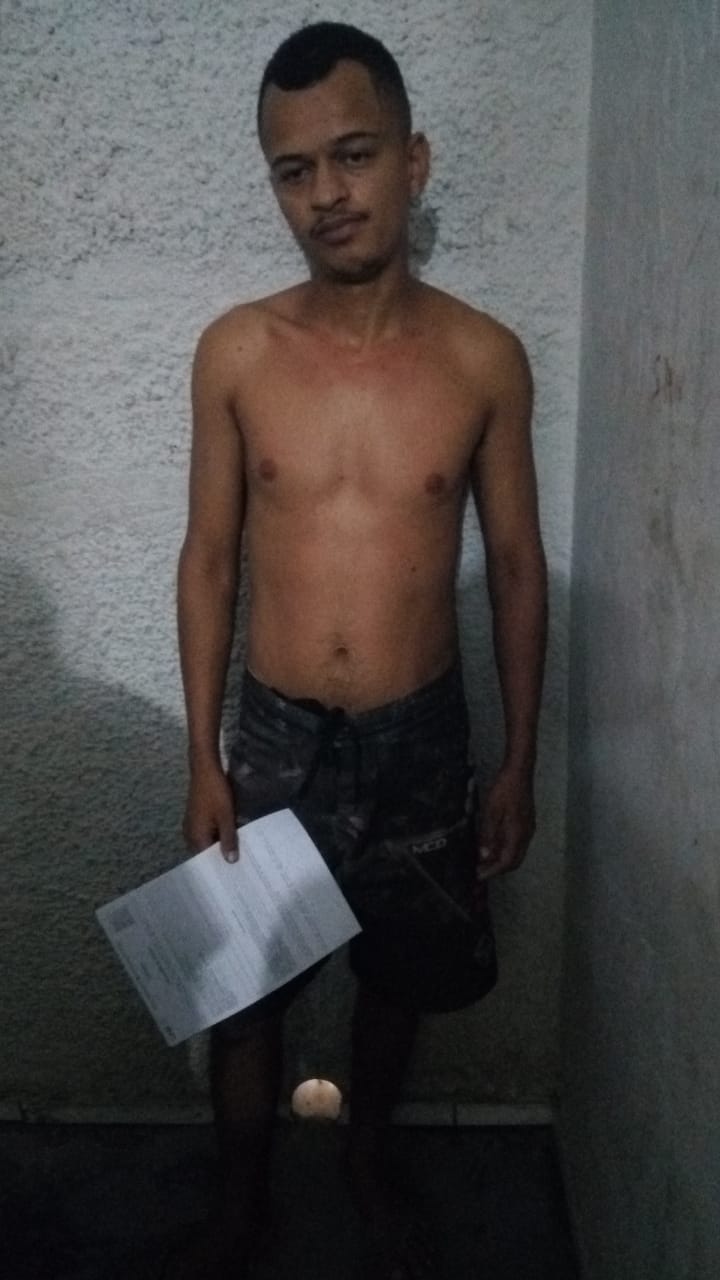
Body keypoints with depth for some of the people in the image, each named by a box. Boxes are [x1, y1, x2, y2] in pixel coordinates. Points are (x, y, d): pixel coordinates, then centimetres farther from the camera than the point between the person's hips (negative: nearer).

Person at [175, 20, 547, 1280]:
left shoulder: (485, 358, -9)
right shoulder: (234, 352, -8)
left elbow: (517, 566, -1)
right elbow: (210, 558, -2)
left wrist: (519, 765, 1)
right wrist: (203, 759, -3)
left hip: (424, 741, 0)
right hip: (276, 739, 0)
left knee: (399, 978, 20)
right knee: (240, 993, 14)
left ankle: (367, 1162, 49)